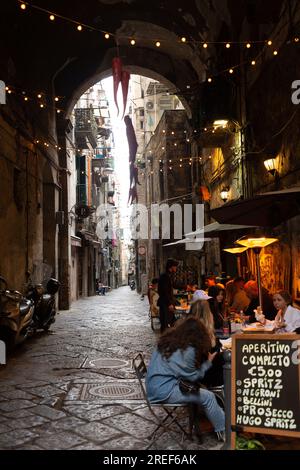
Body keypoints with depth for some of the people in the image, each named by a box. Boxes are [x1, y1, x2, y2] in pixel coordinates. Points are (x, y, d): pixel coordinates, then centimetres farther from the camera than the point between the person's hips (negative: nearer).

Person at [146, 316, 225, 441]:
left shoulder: (167, 341, 4)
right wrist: (208, 362, 4)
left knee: (200, 389, 15)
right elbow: (193, 376, -6)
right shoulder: (188, 350, -18)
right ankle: (224, 432, 10)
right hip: (164, 392, -9)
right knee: (208, 397, -4)